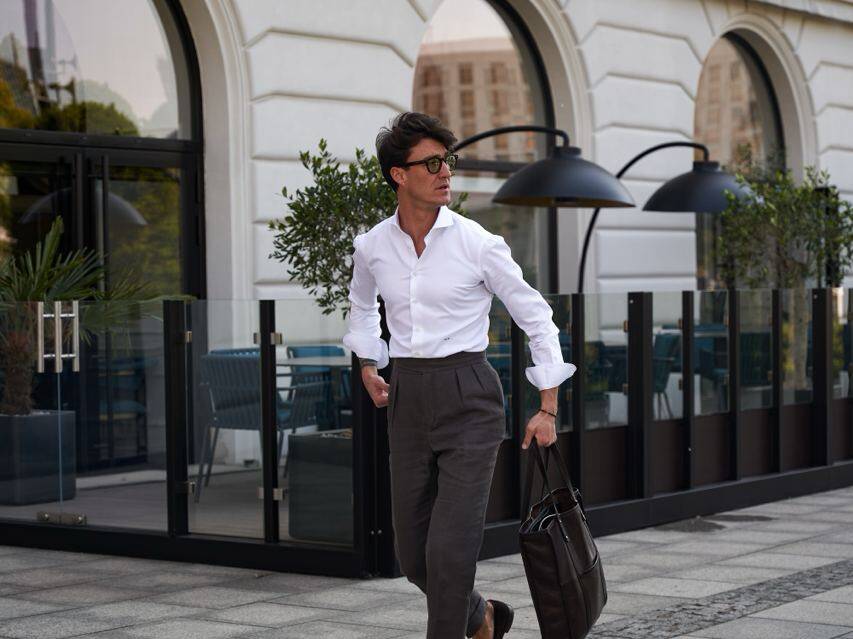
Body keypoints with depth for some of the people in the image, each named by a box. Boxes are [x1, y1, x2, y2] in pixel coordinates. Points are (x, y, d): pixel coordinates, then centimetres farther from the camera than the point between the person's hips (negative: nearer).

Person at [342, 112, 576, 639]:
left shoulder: (478, 243, -8)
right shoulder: (372, 247, 3)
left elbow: (537, 319, -1)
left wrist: (548, 408, -4)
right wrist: (368, 365, 19)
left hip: (468, 397, -4)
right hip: (407, 398, 4)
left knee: (450, 551, -12)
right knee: (413, 555, 9)